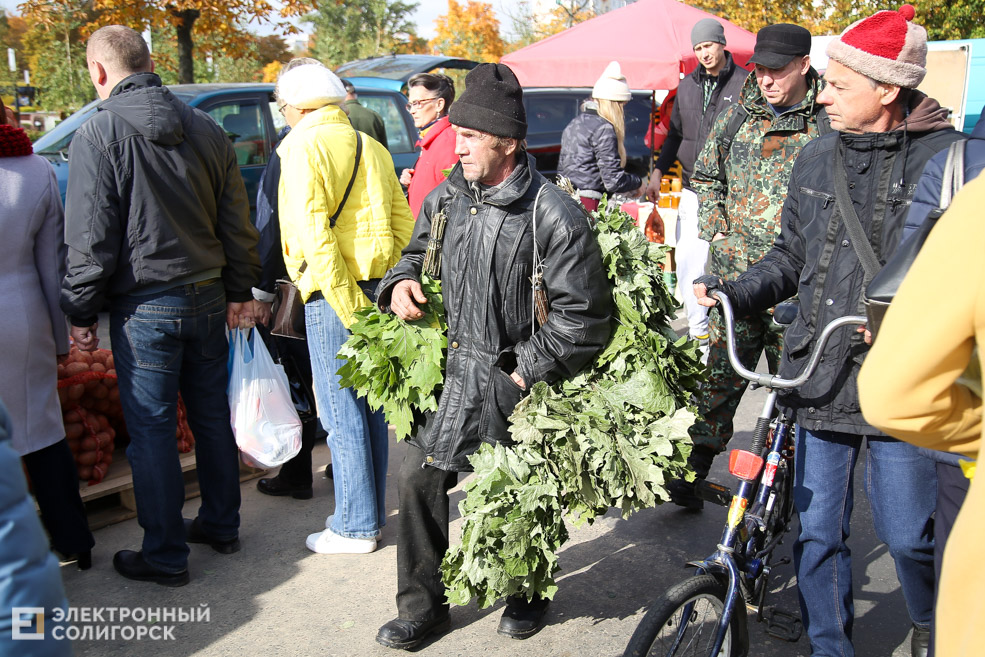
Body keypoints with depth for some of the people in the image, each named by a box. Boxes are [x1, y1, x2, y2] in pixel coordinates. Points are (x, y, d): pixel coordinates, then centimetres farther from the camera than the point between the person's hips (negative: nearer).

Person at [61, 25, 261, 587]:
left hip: (144, 308, -5)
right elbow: (238, 224, 8)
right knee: (212, 415, 17)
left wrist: (81, 312, -2)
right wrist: (240, 292, 16)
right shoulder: (206, 129, 5)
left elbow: (92, 240, -13)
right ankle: (221, 525, 31)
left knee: (152, 430, 5)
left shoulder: (98, 135, -11)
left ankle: (165, 555, 15)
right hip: (209, 298, 6)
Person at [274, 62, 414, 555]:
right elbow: (403, 221, 15)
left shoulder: (303, 149, -8)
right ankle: (371, 511, 26)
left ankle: (355, 527, 9)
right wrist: (382, 276, 12)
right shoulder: (371, 147, 15)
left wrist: (347, 305, -17)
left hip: (332, 293, -7)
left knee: (342, 411, 0)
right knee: (370, 403, 15)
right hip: (372, 287, 8)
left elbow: (314, 234, -18)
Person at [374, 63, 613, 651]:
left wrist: (524, 371, -15)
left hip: (516, 382, -5)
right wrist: (402, 282, -1)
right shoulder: (446, 199, 3)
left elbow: (584, 316, -16)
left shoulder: (556, 216, -17)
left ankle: (529, 593, 40)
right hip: (456, 371, 6)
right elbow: (419, 252, 22)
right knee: (418, 478, 5)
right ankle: (423, 607, 25)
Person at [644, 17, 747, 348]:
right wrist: (658, 171, 16)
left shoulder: (745, 83, -2)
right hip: (692, 191, 5)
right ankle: (699, 332, 12)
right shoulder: (687, 86, 14)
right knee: (687, 262, 2)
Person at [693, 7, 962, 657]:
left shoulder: (946, 157, -5)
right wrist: (734, 293, 1)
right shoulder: (817, 158, 9)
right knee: (818, 531, 10)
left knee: (906, 532, 9)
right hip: (821, 377, 4)